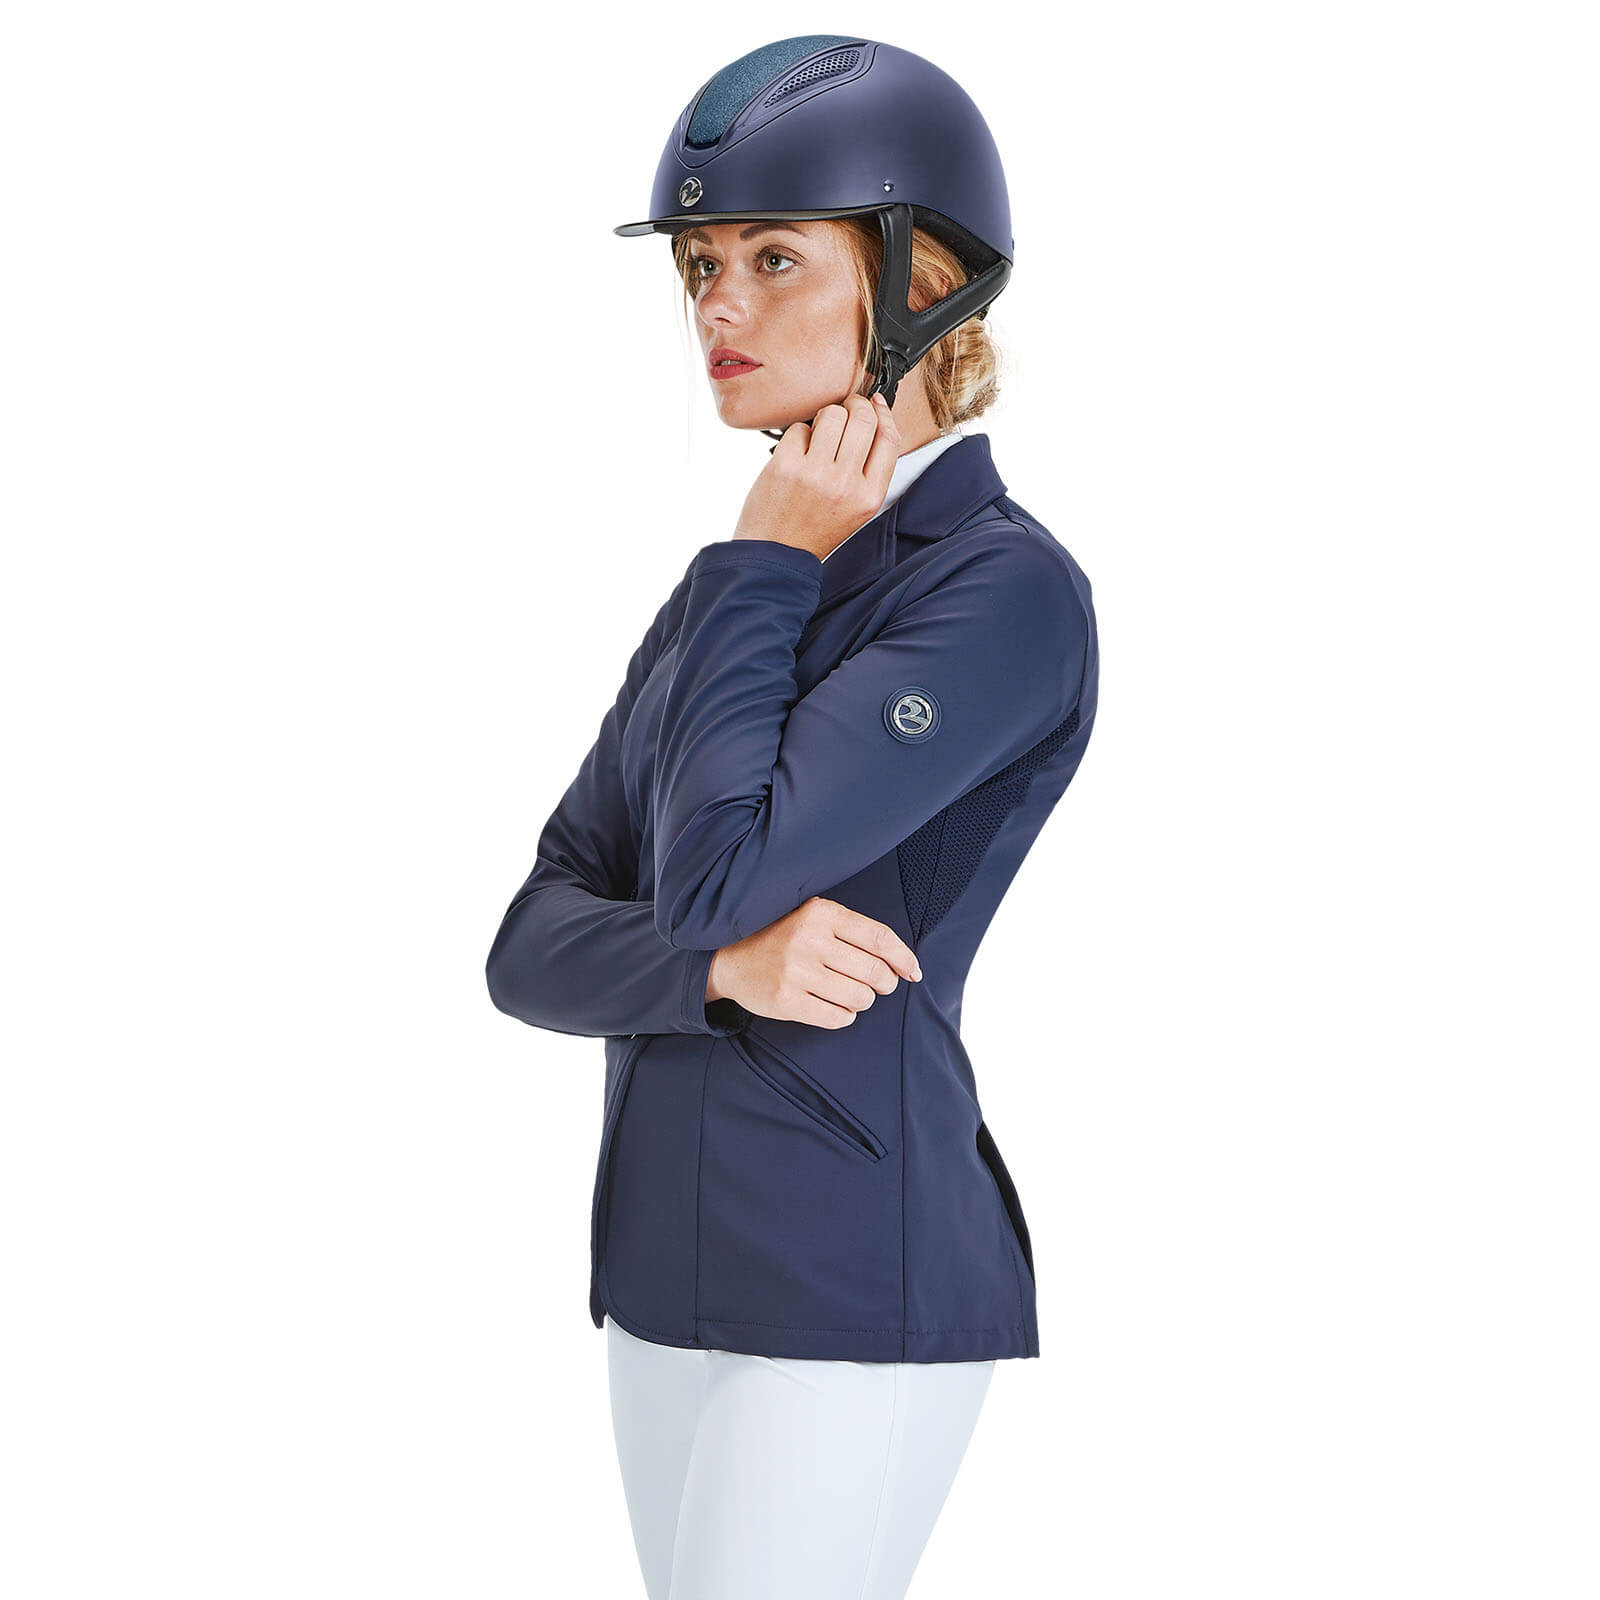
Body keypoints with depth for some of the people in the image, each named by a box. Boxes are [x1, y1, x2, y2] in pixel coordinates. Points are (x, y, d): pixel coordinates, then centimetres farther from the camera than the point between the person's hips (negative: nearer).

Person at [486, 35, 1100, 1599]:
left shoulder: (1006, 590, -12)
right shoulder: (737, 588, 12)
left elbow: (716, 875, -21)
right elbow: (535, 944, 5)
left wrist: (769, 567, -9)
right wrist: (726, 964, -16)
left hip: (857, 1301, -8)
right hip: (671, 1283, 8)